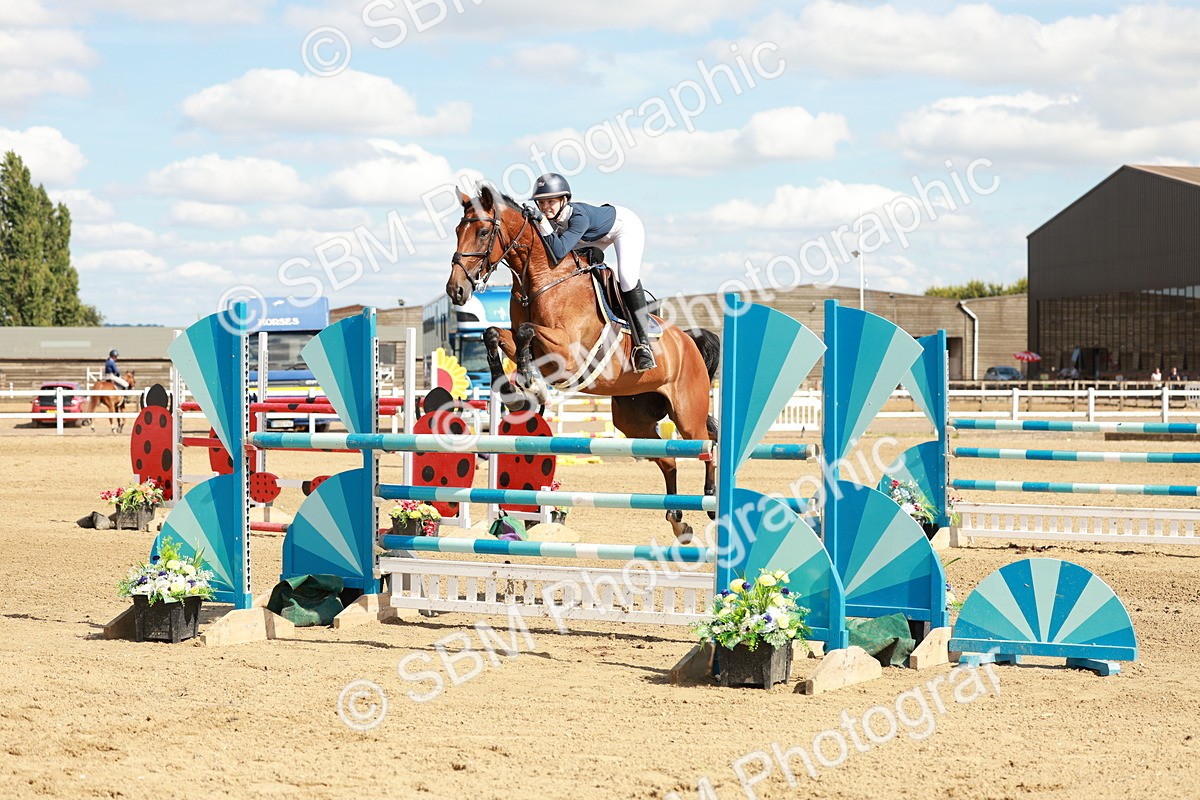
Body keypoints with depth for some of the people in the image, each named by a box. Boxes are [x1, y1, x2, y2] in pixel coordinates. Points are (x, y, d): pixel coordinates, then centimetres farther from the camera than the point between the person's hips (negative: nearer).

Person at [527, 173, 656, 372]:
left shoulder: (579, 217, -42)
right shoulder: (549, 216, -22)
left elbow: (559, 252, -52)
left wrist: (543, 223, -57)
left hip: (626, 225, -8)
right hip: (597, 235, 8)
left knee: (626, 275, -26)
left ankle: (642, 343, -23)